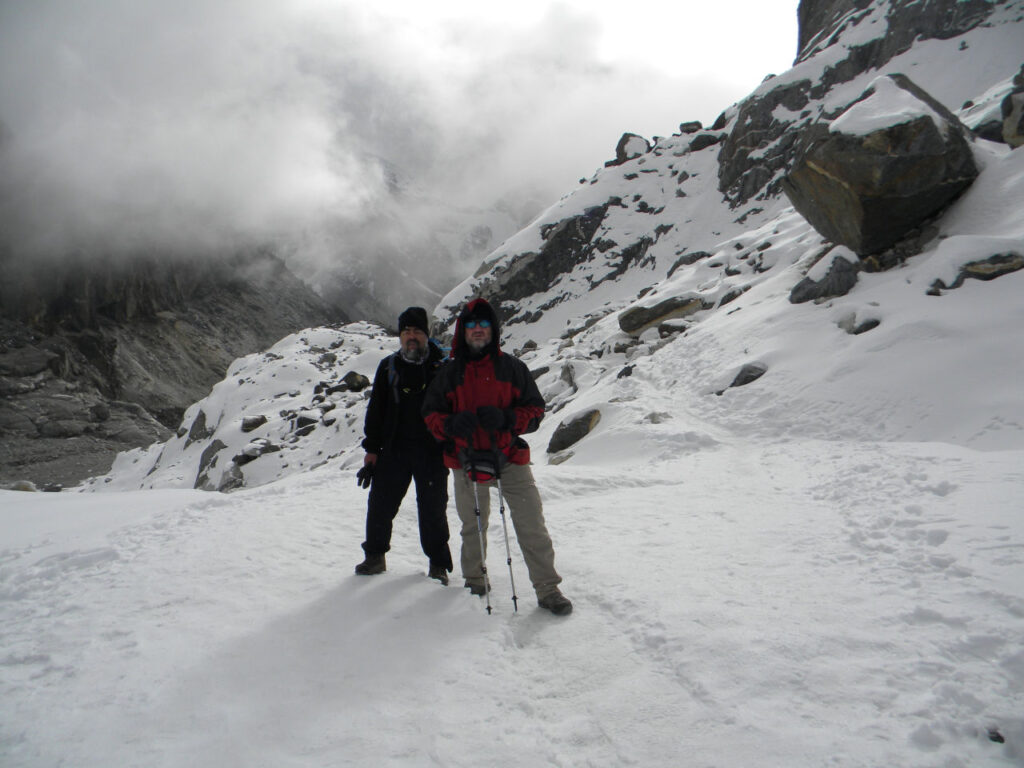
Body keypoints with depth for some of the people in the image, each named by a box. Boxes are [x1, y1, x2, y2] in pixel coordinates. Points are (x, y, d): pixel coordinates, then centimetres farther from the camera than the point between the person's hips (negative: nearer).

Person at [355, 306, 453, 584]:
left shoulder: (443, 366, 3)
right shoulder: (389, 367, 8)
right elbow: (376, 410, 9)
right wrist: (371, 449, 3)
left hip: (432, 450, -2)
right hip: (394, 449, 2)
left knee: (433, 508, 2)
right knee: (380, 502, 5)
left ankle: (438, 564, 19)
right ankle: (375, 555, 26)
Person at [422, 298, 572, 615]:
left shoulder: (512, 368, 2)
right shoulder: (448, 374, 6)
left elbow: (535, 409, 2)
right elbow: (430, 413, 7)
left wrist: (506, 419, -18)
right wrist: (452, 424, -16)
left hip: (510, 457, -1)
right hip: (467, 460, 1)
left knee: (532, 526, -4)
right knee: (473, 527, 16)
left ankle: (548, 589, 7)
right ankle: (474, 583, 35)